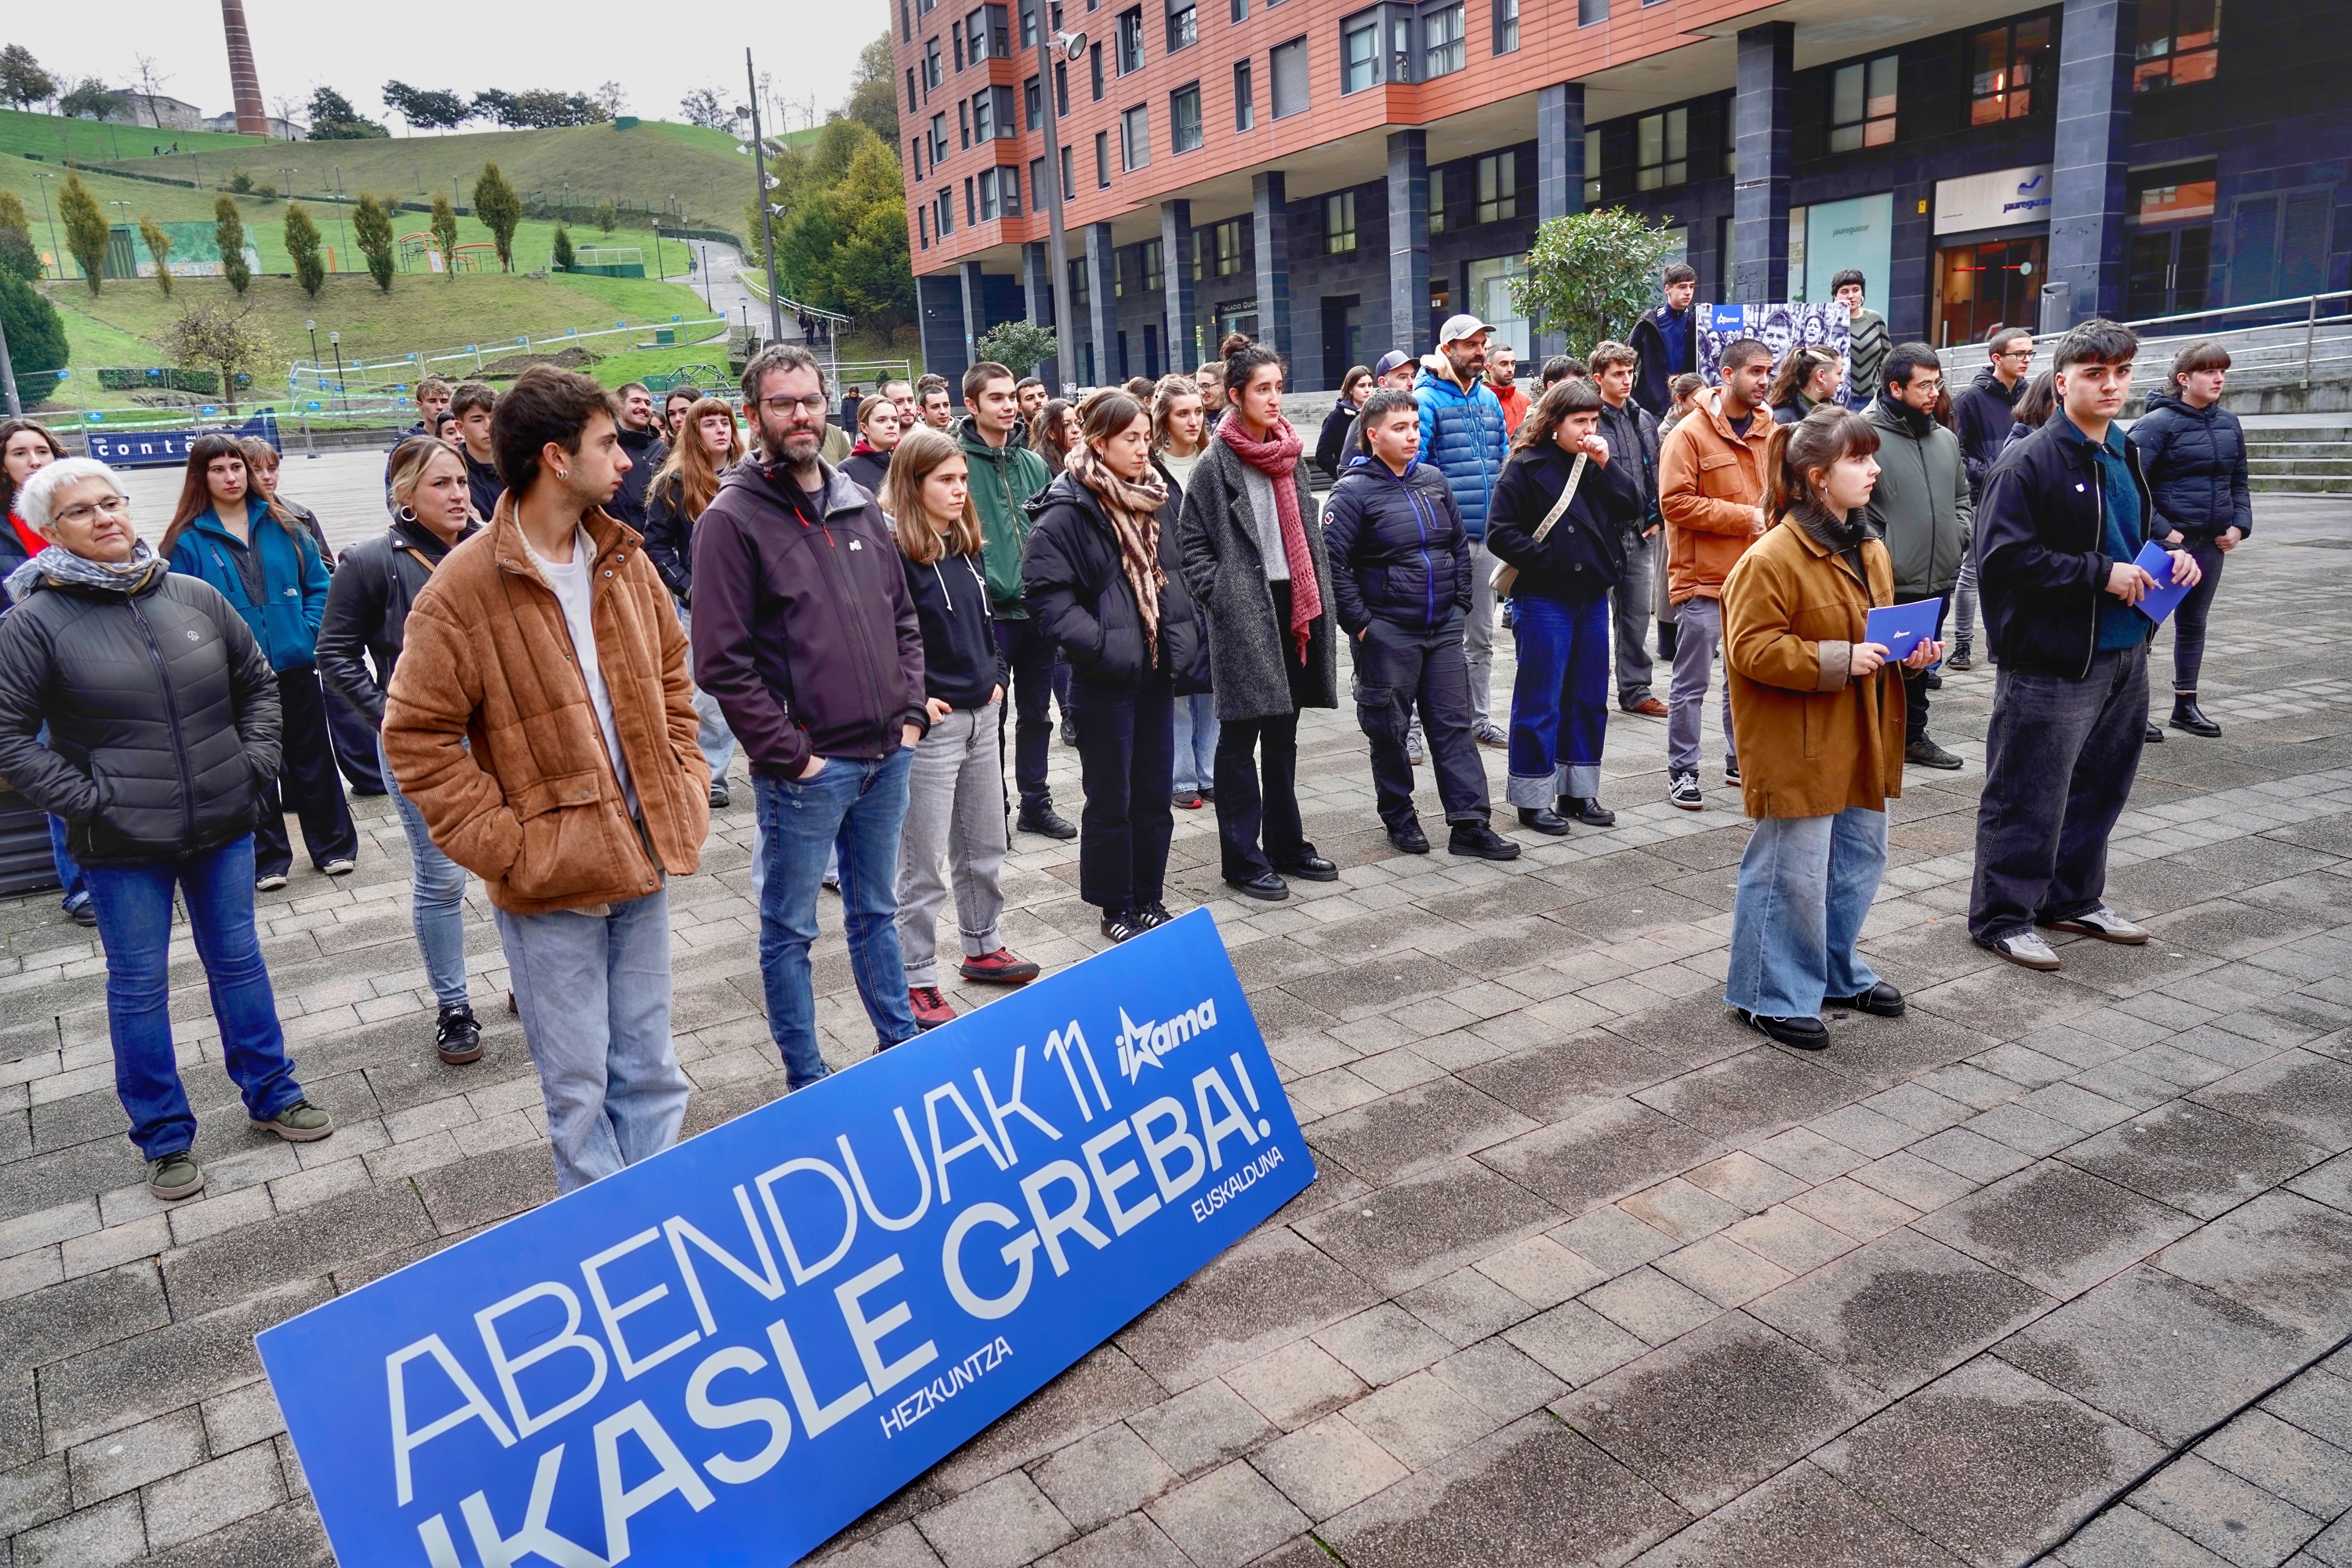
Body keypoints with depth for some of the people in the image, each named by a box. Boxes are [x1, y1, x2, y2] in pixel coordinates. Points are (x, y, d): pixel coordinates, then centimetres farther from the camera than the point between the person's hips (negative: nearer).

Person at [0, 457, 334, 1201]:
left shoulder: (195, 597, 1)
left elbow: (258, 682, 12)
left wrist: (256, 762, 2)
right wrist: (84, 800, -13)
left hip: (223, 826, 3)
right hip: (122, 844, -3)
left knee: (239, 961, 15)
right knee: (138, 986, 8)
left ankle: (272, 1095, 31)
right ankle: (164, 1138, 23)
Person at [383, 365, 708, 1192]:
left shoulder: (624, 560, 6)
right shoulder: (464, 586, -12)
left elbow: (671, 677, 18)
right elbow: (416, 737, -10)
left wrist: (687, 788, 8)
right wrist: (504, 844, -15)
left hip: (642, 860, 6)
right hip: (550, 881, -5)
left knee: (651, 1076, 16)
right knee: (580, 1093, 7)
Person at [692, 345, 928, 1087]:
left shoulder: (861, 506, 10)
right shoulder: (732, 519, -9)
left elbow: (903, 619, 16)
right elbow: (723, 663, -13)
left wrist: (911, 713, 5)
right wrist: (788, 754, -14)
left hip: (886, 756, 6)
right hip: (804, 769, -5)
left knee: (876, 912, 20)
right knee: (788, 929, 8)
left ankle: (902, 1046, 35)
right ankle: (807, 1080, 23)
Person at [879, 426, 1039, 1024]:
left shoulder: (964, 544, 10)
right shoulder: (892, 550, -16)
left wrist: (994, 676, 12)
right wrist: (912, 700, -19)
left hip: (981, 715, 8)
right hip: (931, 724, -8)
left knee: (985, 845, 19)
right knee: (924, 861, 1)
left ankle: (983, 947, 36)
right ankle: (917, 981, 13)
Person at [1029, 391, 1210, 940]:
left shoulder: (1158, 498, 10)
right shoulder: (1066, 511, -12)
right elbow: (1049, 597, -15)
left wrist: (1189, 643, 10)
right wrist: (1101, 646, -23)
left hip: (1157, 669, 6)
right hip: (1106, 678, -6)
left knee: (1155, 792, 14)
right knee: (1111, 799, 5)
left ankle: (1149, 898, 27)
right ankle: (1115, 908, 19)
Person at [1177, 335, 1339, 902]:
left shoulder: (1292, 456, 13)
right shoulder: (1215, 465, -6)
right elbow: (1193, 542, -5)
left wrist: (1316, 599, 12)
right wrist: (1219, 595, -14)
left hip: (1292, 606, 7)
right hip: (1244, 615, -6)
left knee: (1283, 733, 14)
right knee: (1240, 737, 0)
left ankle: (1285, 846, 25)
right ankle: (1241, 859, 8)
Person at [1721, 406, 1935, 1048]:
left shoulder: (1870, 550, 11)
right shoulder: (1772, 558, -17)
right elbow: (1752, 649, -20)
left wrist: (1910, 650, 4)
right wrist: (1837, 660, -24)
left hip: (1860, 742, 9)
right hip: (1799, 749, -9)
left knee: (1860, 859, 18)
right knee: (1793, 873, -2)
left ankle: (1838, 974, 37)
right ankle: (1772, 995, 14)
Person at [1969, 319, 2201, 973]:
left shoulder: (2125, 455, 12)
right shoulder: (2029, 463, -14)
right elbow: (2004, 558, -21)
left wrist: (2174, 552, 6)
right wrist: (2101, 574, -19)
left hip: (2124, 656, 9)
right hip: (2053, 662, -8)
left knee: (2099, 790, 18)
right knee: (2030, 797, -1)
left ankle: (2074, 898, 34)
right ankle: (2001, 915, 12)